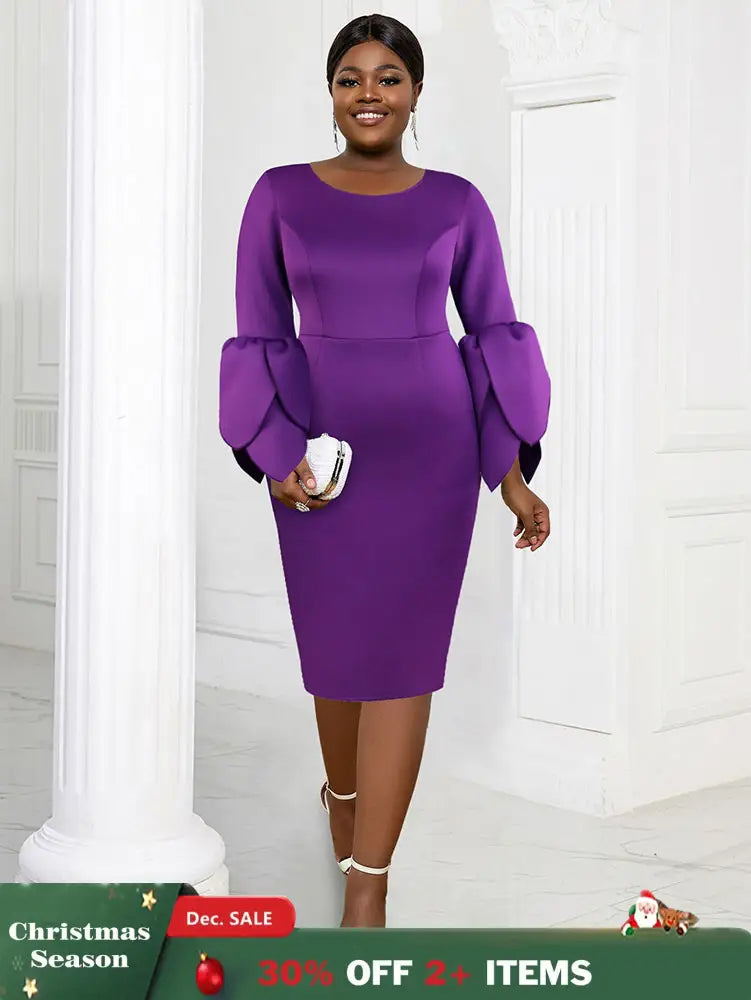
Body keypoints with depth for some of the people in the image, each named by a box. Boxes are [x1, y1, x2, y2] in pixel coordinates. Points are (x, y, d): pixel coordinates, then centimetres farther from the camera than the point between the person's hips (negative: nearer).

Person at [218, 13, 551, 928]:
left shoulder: (457, 203, 4)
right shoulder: (281, 194, 2)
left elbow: (495, 336, 4)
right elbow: (258, 337, 2)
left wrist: (512, 471, -3)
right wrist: (274, 453, -9)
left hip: (429, 442, 0)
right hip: (320, 447, 1)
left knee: (402, 652, -5)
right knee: (335, 643, 12)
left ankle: (366, 889, -1)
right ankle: (343, 792, 43)